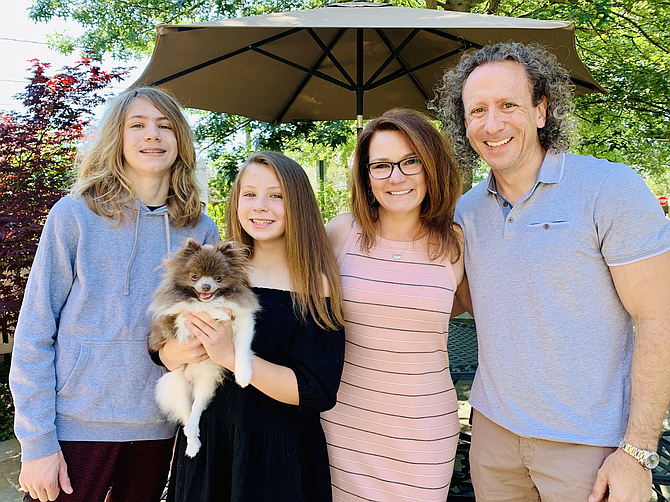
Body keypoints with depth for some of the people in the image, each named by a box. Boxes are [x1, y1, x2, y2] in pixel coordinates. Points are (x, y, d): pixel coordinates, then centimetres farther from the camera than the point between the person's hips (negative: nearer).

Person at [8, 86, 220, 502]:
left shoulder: (200, 229, 1)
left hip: (158, 427, 3)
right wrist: (36, 441, -8)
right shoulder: (75, 215, -6)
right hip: (76, 426, -2)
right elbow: (35, 334, -6)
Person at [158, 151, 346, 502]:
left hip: (279, 455, -3)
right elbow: (165, 355, 1)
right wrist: (189, 348, -22)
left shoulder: (316, 287, -13)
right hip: (205, 444, 4)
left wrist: (230, 354, -25)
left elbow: (317, 391, -19)